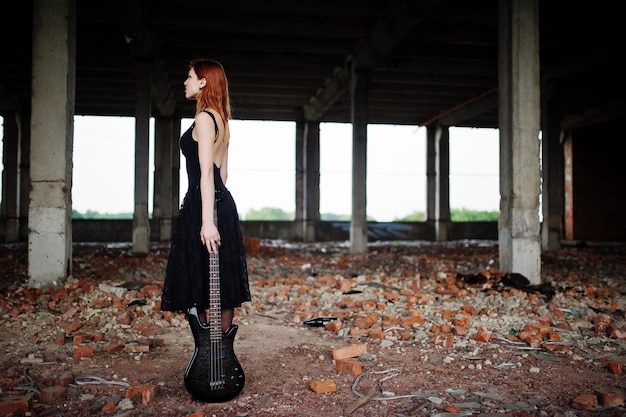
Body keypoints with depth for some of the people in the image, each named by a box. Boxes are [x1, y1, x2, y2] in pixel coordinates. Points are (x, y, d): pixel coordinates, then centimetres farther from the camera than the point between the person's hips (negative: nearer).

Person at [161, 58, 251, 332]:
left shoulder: (204, 118, -11)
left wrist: (206, 221, -24)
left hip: (202, 204, -10)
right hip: (222, 203, 10)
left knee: (197, 283, -2)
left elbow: (206, 171, -19)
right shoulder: (221, 119, 17)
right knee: (222, 283, 11)